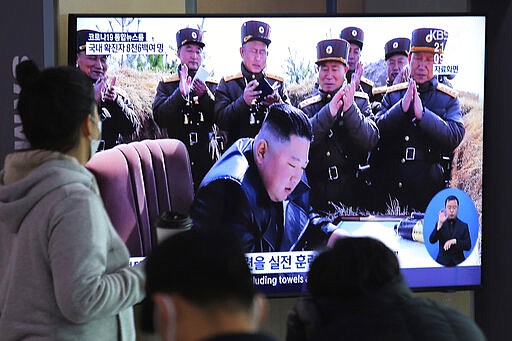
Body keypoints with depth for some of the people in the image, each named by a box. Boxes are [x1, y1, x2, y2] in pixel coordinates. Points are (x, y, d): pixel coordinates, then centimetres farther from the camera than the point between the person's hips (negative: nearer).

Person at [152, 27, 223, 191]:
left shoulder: (212, 85, 12)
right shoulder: (166, 85, 10)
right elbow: (160, 119, -5)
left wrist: (206, 96, -16)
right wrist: (180, 93, -18)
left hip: (208, 159, 1)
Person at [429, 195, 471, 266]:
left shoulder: (463, 226, 8)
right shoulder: (440, 224, 8)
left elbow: (468, 246, 0)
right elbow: (432, 241, -6)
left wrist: (455, 241, -16)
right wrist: (440, 224, -16)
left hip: (458, 263, 0)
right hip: (442, 262, 0)